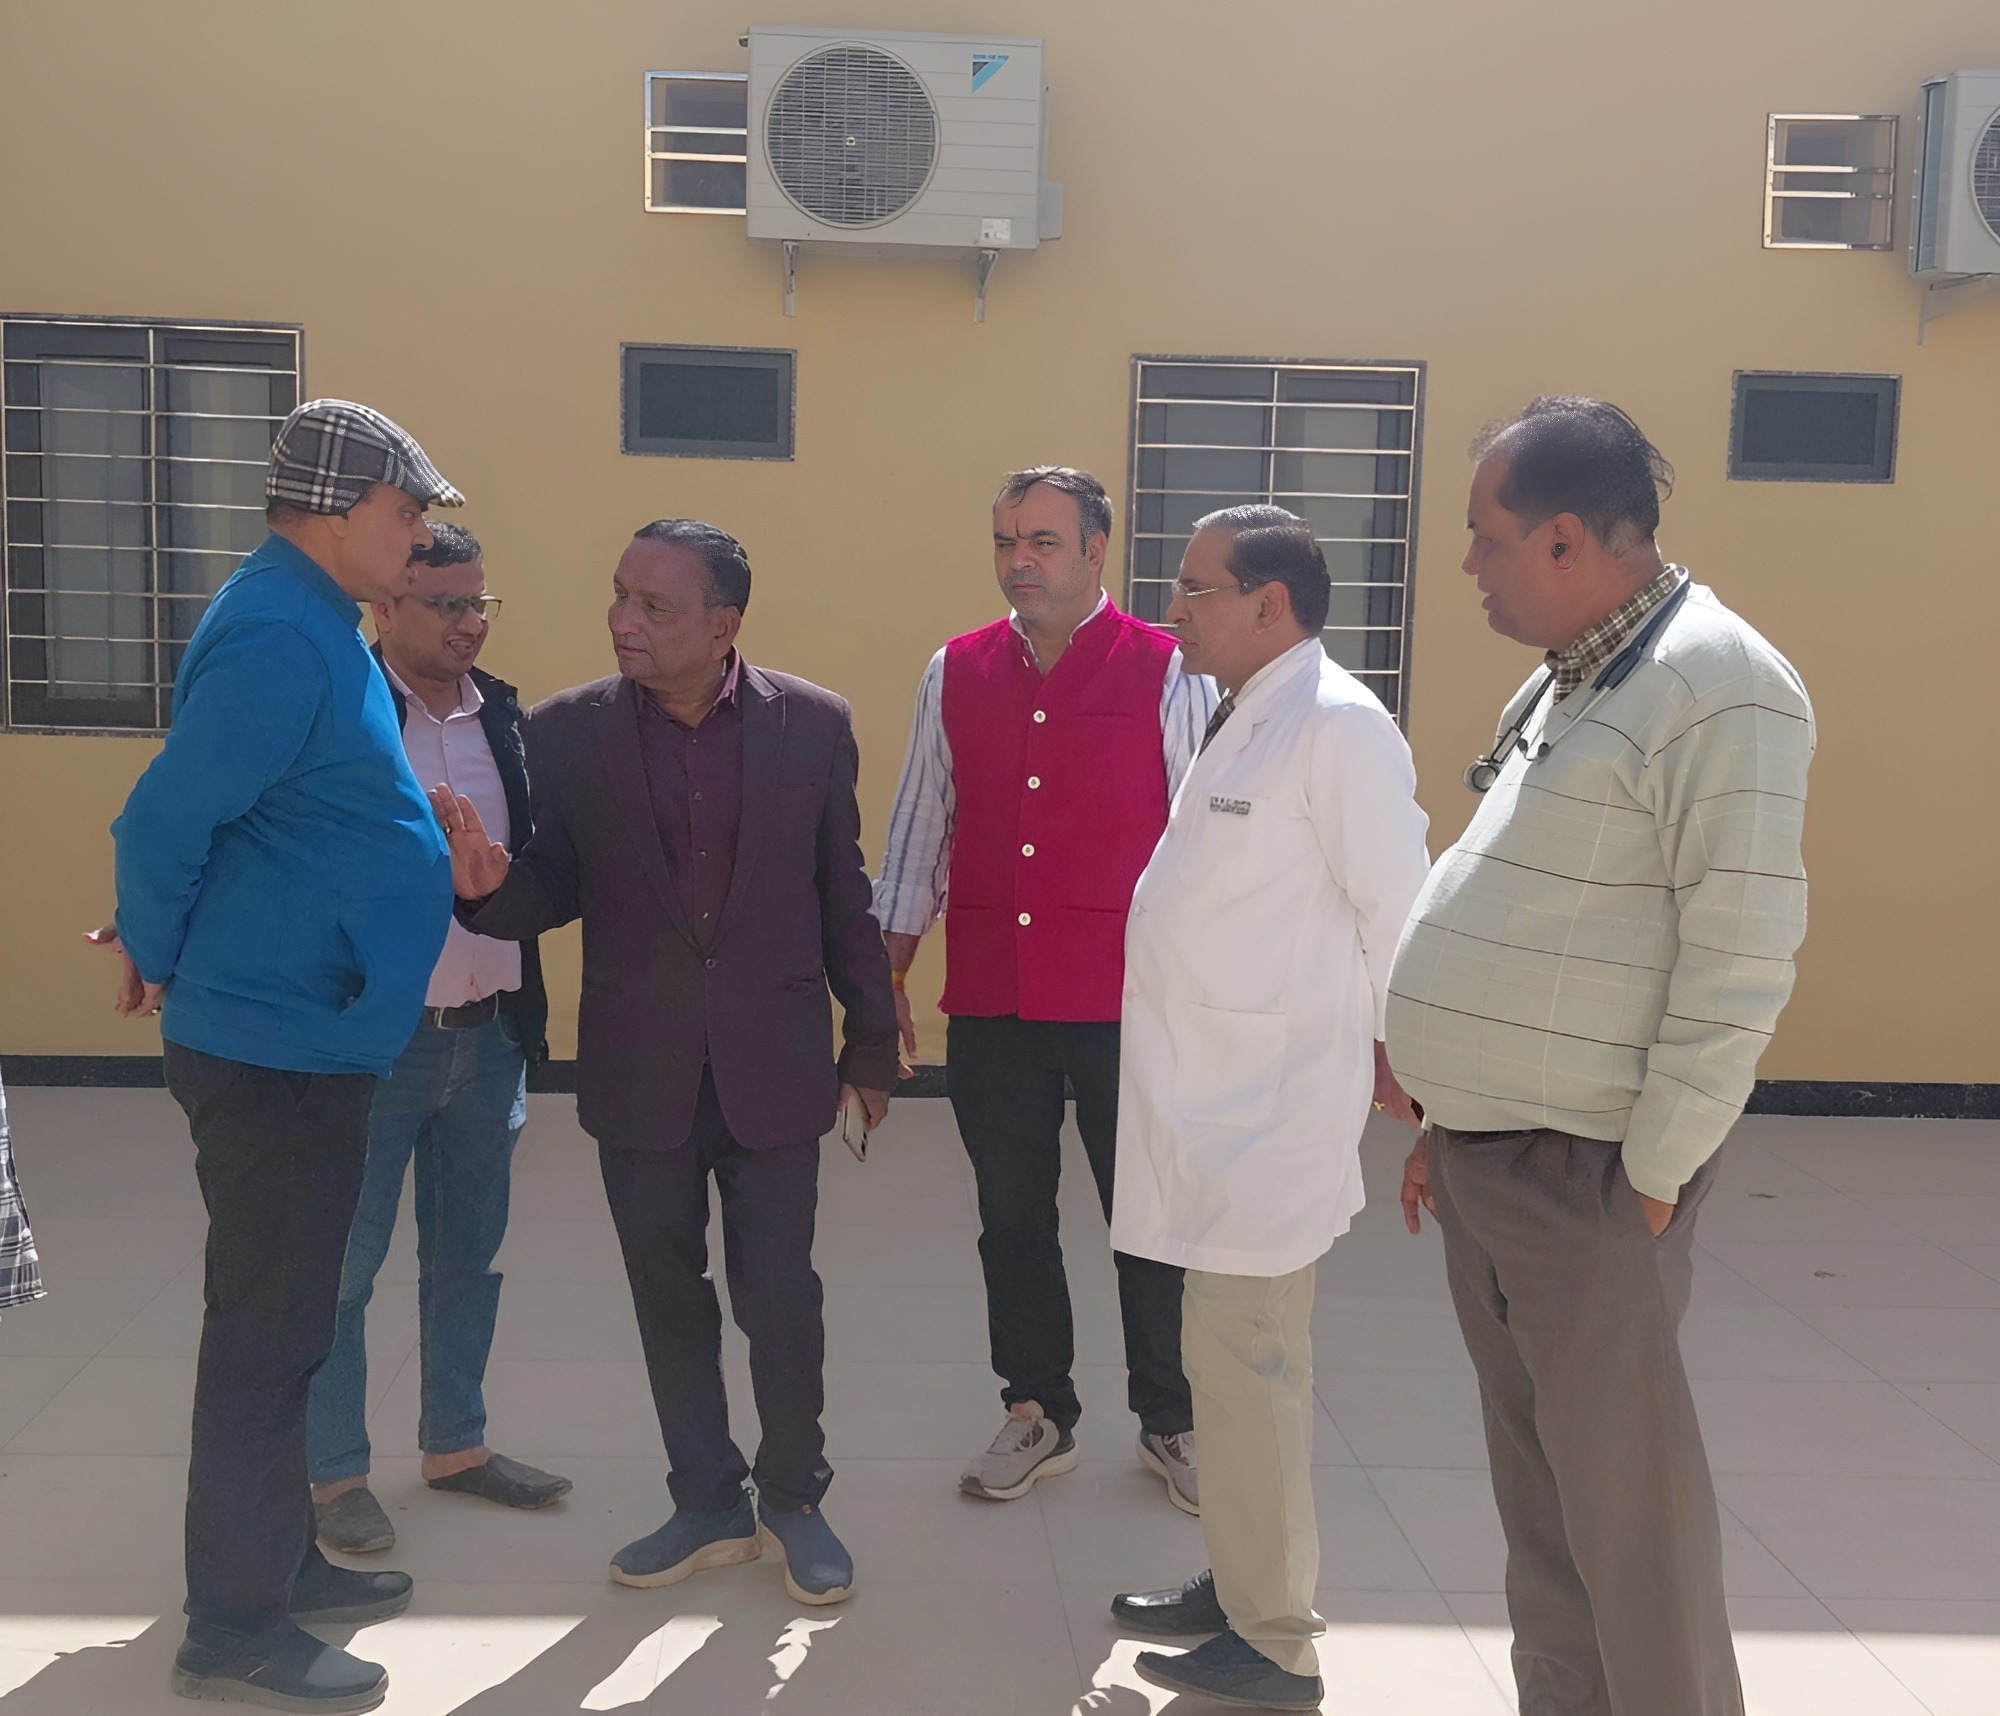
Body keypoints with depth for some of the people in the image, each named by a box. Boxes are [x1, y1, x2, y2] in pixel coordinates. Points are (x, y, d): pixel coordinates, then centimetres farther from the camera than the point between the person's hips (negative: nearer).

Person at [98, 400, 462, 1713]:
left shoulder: (316, 627, 12)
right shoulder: (280, 638, -20)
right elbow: (165, 820, -23)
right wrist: (160, 963, -8)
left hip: (309, 1038, 10)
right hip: (276, 1047, -10)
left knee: (286, 1319, 18)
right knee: (265, 1333, 0)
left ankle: (279, 1563, 32)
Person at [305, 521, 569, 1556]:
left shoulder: (505, 716, 6)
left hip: (489, 1036, 6)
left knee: (468, 1254, 17)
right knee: (342, 1262, 7)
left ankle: (455, 1444, 33)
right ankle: (334, 1473, 22)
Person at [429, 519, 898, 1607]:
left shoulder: (812, 723, -6)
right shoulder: (565, 731, -5)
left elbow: (843, 896, 1)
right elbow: (556, 892, -2)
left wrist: (871, 1045, 6)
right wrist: (491, 884, -26)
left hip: (771, 1065, -1)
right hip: (639, 1070, 2)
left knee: (779, 1296, 6)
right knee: (668, 1298, 13)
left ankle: (793, 1501, 28)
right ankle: (707, 1506, 31)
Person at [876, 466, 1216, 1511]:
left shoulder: (1166, 673, -4)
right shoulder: (956, 672, 7)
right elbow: (920, 826, 12)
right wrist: (888, 976, 9)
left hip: (1125, 1001, -3)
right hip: (989, 1002, 4)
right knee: (1011, 1217, 13)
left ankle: (1168, 1421, 26)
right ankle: (1037, 1415, 30)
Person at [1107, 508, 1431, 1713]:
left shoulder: (1339, 725, -15)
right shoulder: (1244, 720, 14)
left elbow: (1397, 911, -14)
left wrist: (1401, 1060, -4)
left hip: (1272, 1106, -9)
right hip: (1215, 1100, 9)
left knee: (1246, 1361, -2)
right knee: (1237, 1357, 16)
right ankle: (1239, 1582, 30)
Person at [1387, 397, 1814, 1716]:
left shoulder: (1713, 688, -15)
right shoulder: (1560, 690, 14)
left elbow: (1742, 959, -20)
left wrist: (1655, 1174, -17)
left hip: (1588, 1175, -9)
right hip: (1493, 1161, 9)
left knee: (1625, 1502, 0)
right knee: (1538, 1488, 17)